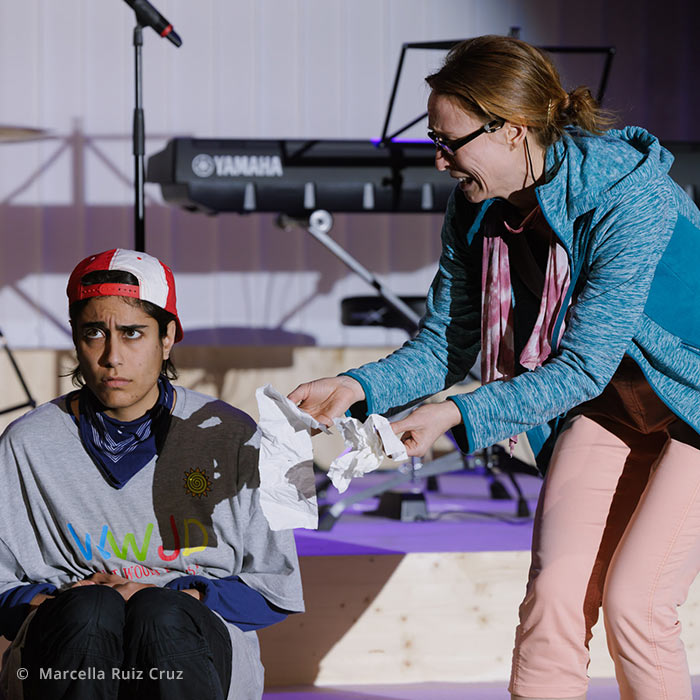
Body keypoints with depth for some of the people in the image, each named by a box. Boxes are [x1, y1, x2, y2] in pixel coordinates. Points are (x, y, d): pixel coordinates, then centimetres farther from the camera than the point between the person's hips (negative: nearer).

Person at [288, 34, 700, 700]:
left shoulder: (632, 200, -30)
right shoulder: (475, 210, -9)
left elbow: (583, 365, -30)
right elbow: (443, 348, 0)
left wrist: (460, 415, -37)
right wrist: (357, 387, -18)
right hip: (603, 405, 6)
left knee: (632, 600, -14)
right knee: (554, 593, -10)